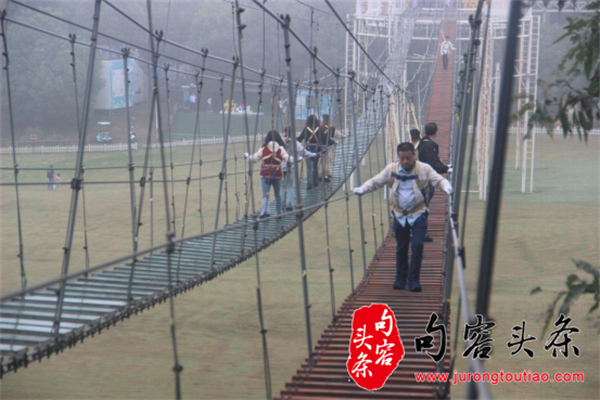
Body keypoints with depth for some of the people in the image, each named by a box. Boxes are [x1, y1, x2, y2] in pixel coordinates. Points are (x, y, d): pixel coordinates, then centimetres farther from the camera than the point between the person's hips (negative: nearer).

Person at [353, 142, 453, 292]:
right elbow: (375, 181, 4)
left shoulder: (424, 169, -7)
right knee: (401, 247, 11)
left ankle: (414, 279, 0)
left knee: (417, 245, -11)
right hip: (400, 215, 2)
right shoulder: (391, 169, -1)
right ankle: (401, 278, 25)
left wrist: (446, 187, -29)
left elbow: (438, 179, -7)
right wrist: (362, 189, -12)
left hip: (418, 214, -2)